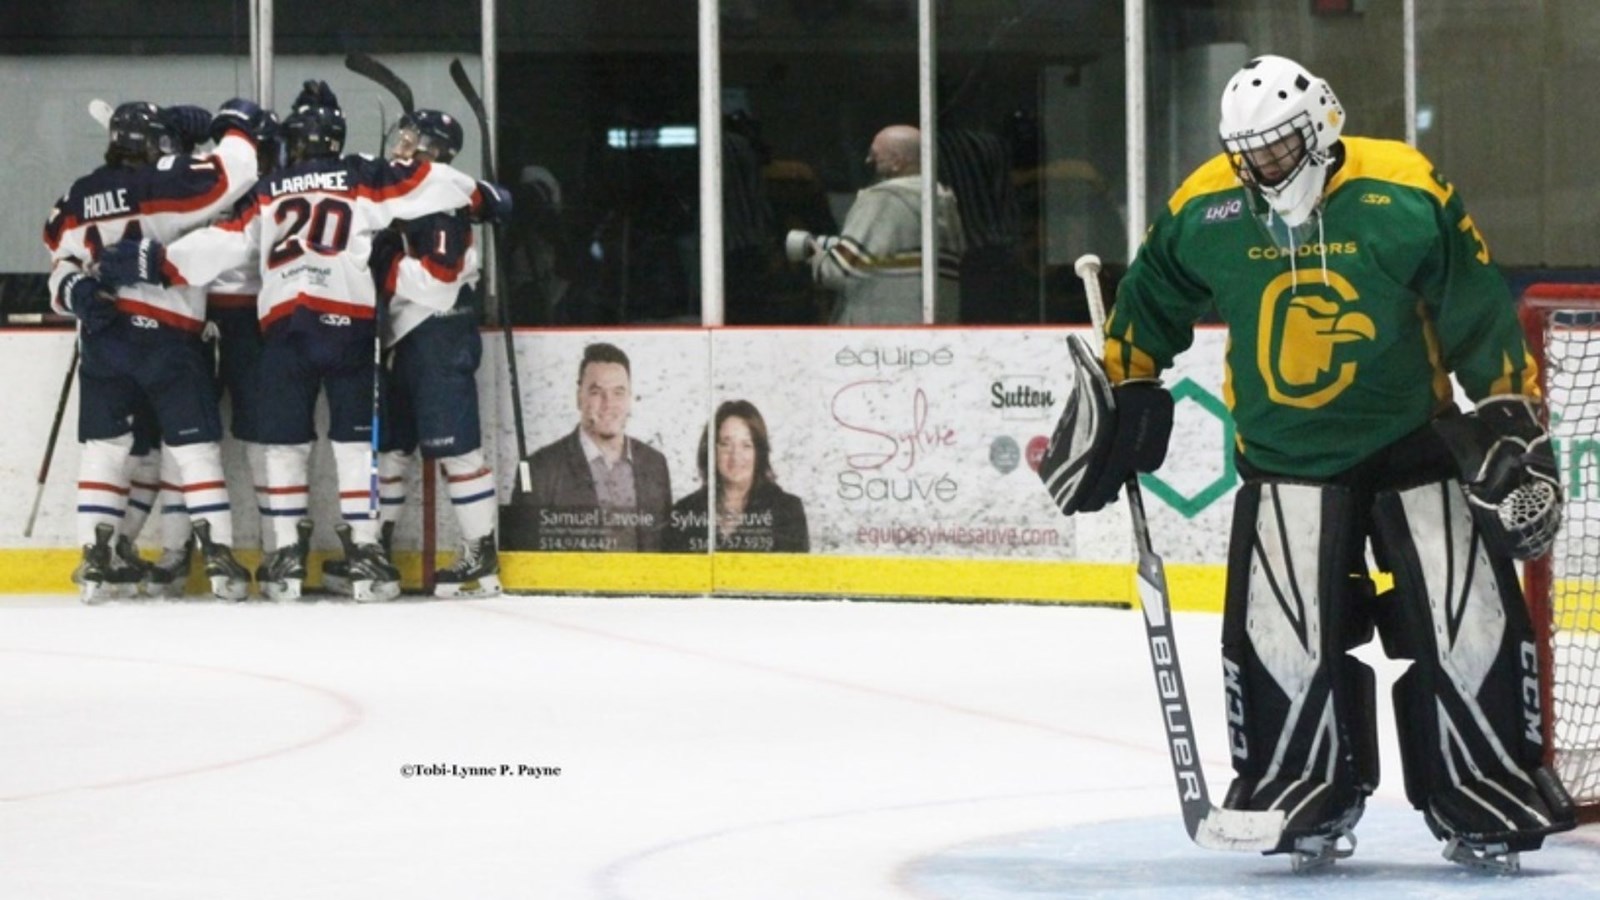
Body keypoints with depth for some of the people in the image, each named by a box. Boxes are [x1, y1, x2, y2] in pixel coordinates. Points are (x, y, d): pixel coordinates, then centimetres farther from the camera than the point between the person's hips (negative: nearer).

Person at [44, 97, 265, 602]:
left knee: (104, 446, 9)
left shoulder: (77, 200, 10)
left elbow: (62, 263, 10)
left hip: (101, 335, 5)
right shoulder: (162, 183, -9)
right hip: (166, 334, -5)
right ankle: (219, 559, -3)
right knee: (195, 444, 1)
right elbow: (230, 176, -13)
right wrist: (235, 125, 1)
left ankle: (96, 559, 5)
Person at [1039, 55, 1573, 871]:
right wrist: (1121, 400, 13)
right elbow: (1148, 306, 12)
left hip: (1416, 441, -1)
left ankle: (1484, 805, 7)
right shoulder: (1203, 211, -7)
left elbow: (1481, 318, -8)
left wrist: (1511, 421, -9)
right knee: (1281, 635, -8)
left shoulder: (1407, 198, -15)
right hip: (1286, 458, 1)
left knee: (1469, 623, -6)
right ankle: (1310, 803, 9)